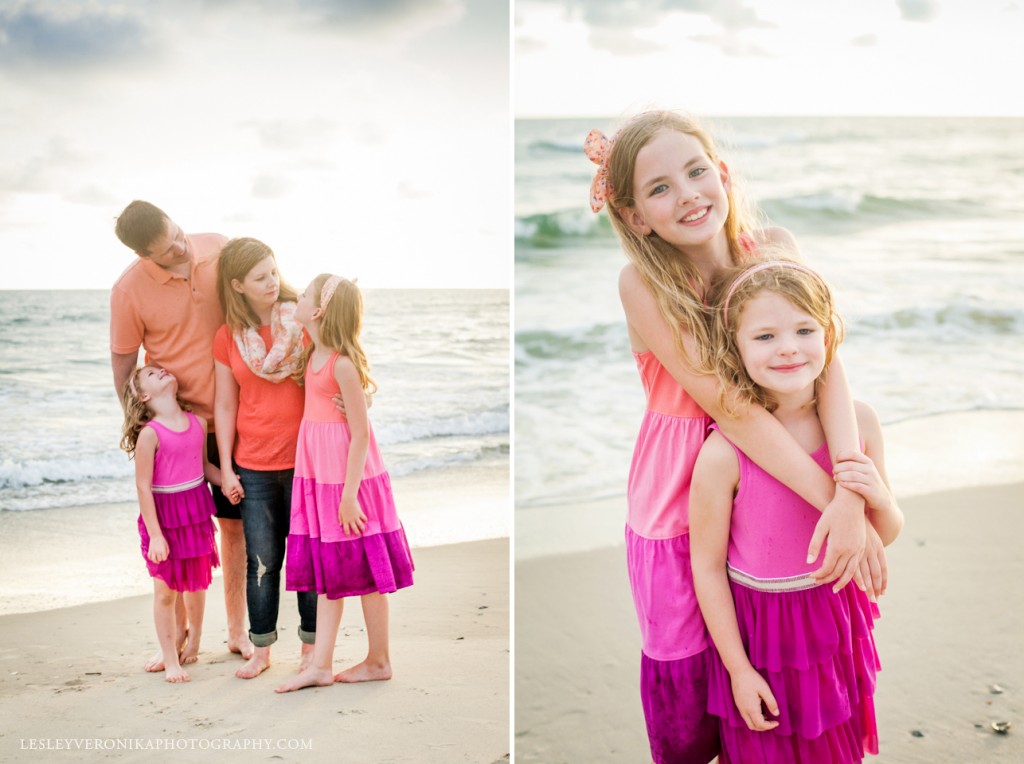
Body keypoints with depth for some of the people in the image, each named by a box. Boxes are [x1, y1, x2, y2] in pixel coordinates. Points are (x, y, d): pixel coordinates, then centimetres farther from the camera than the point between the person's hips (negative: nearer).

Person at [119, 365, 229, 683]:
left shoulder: (199, 423, 1)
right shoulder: (150, 433, -16)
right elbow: (143, 486, -15)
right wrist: (154, 534, -16)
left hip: (196, 512, 5)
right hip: (164, 516, -5)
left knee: (197, 584, 15)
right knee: (165, 591, 4)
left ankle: (193, 641, 39)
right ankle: (171, 659, 19)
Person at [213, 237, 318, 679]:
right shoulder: (228, 337, 4)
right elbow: (225, 406, 6)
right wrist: (226, 469, 4)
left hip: (304, 460, -1)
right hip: (254, 468, 1)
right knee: (261, 562, 6)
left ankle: (311, 648, 18)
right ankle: (261, 651, 20)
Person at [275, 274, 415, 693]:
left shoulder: (343, 364, -19)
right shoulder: (314, 354, 6)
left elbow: (361, 433, -18)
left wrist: (349, 496, -18)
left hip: (347, 475, -8)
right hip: (319, 474, 9)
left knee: (363, 569, 4)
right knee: (325, 569, 10)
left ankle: (379, 660, 17)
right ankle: (321, 664, 15)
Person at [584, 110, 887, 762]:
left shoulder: (774, 249, -9)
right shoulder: (642, 284, -20)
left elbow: (824, 360, -20)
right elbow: (729, 407, -26)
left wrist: (852, 495, -35)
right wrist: (836, 500, -30)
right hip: (681, 501, -3)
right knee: (687, 681, 11)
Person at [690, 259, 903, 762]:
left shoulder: (859, 422, -13)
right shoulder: (722, 455, -25)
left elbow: (886, 535, 0)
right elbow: (707, 566, -14)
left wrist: (879, 497, -23)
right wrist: (738, 668, -7)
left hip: (835, 613, 4)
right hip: (758, 625, -3)